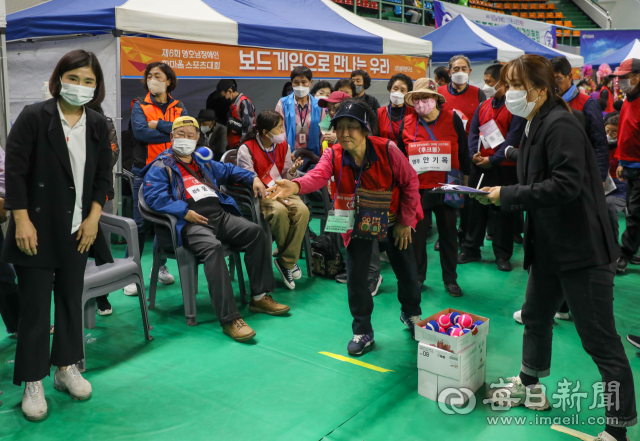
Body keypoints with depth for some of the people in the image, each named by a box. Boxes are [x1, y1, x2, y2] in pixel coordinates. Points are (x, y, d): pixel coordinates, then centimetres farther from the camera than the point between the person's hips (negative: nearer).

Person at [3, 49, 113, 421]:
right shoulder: (34, 117, -8)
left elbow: (103, 176, 9)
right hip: (36, 228, -4)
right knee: (35, 305, 2)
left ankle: (67, 367, 30)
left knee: (72, 299, 13)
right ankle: (33, 383, 15)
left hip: (77, 229, 4)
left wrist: (93, 218, 0)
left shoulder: (98, 125, 5)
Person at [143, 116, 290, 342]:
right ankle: (230, 319, -38)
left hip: (220, 215, 7)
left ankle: (259, 297, -3)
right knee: (212, 247, -36)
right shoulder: (161, 166, 8)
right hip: (190, 222, -7)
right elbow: (154, 196, -8)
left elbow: (229, 170, 43)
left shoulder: (202, 162, 30)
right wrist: (184, 212, -18)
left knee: (256, 231, -12)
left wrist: (253, 178, 27)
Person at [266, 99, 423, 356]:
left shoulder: (387, 150, -23)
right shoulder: (333, 155, -19)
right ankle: (363, 332, 19)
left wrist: (405, 221, -9)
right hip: (357, 224, 1)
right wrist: (295, 186, -63)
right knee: (355, 278, -2)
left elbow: (410, 182, -11)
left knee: (406, 270, 9)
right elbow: (317, 175, -40)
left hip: (392, 220, -1)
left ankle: (411, 314, 42)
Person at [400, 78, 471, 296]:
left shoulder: (452, 118, -5)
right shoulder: (408, 123, -1)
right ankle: (417, 276, 24)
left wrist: (465, 179, 6)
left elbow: (463, 151, 3)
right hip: (418, 187, 1)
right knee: (417, 233, 7)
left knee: (448, 233, 9)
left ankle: (450, 279, 23)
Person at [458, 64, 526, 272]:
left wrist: (493, 159, -19)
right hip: (479, 166, 5)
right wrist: (475, 154, -10)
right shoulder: (483, 106, 11)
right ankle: (470, 250, 20)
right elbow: (473, 132, 7)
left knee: (503, 212, 3)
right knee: (476, 208, 10)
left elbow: (513, 138, -15)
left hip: (504, 168, -5)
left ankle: (503, 255, 13)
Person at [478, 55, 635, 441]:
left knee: (599, 338, 0)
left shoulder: (560, 124, -18)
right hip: (550, 246, 10)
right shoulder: (536, 126, 11)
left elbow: (566, 185, -28)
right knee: (536, 317, 23)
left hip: (582, 250, -10)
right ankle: (530, 389, 45)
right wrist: (500, 194, 1)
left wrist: (508, 195, -22)